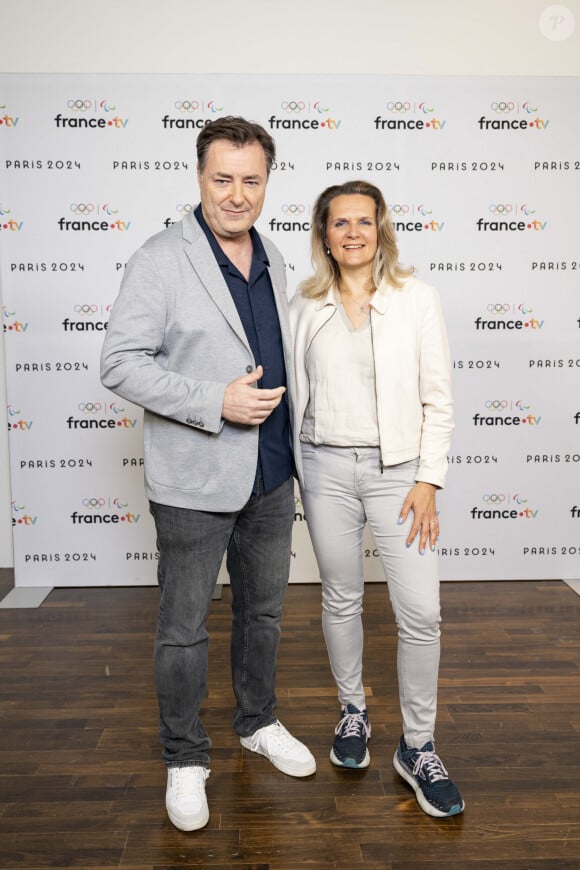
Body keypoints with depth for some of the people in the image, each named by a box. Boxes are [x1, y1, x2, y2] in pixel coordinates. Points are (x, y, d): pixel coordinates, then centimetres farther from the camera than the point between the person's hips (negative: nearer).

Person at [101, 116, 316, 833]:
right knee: (184, 629, 8)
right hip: (194, 483, -6)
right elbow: (119, 364, -17)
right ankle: (185, 759, 29)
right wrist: (215, 402, -24)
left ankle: (258, 721, 42)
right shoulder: (159, 261, -11)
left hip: (271, 476, 6)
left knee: (263, 610, 20)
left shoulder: (271, 260, 9)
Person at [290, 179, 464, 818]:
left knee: (420, 614, -2)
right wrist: (286, 474, 6)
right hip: (327, 467, 2)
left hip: (397, 468, -1)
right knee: (341, 599, 14)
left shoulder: (416, 298, -1)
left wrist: (428, 480, -7)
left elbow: (437, 399, -1)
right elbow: (294, 393, 9)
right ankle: (352, 712, 37)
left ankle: (418, 748, 18)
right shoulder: (305, 305, 4)